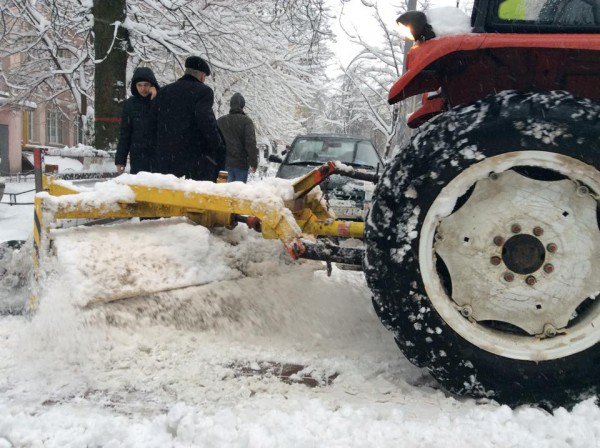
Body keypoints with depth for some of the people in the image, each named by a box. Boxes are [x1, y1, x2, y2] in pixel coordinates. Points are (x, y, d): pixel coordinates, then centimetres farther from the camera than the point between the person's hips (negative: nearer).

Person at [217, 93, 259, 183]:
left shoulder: (220, 121, 11)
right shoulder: (246, 121, -5)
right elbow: (251, 143, -11)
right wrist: (254, 162, -9)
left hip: (224, 162, 4)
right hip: (240, 162, -4)